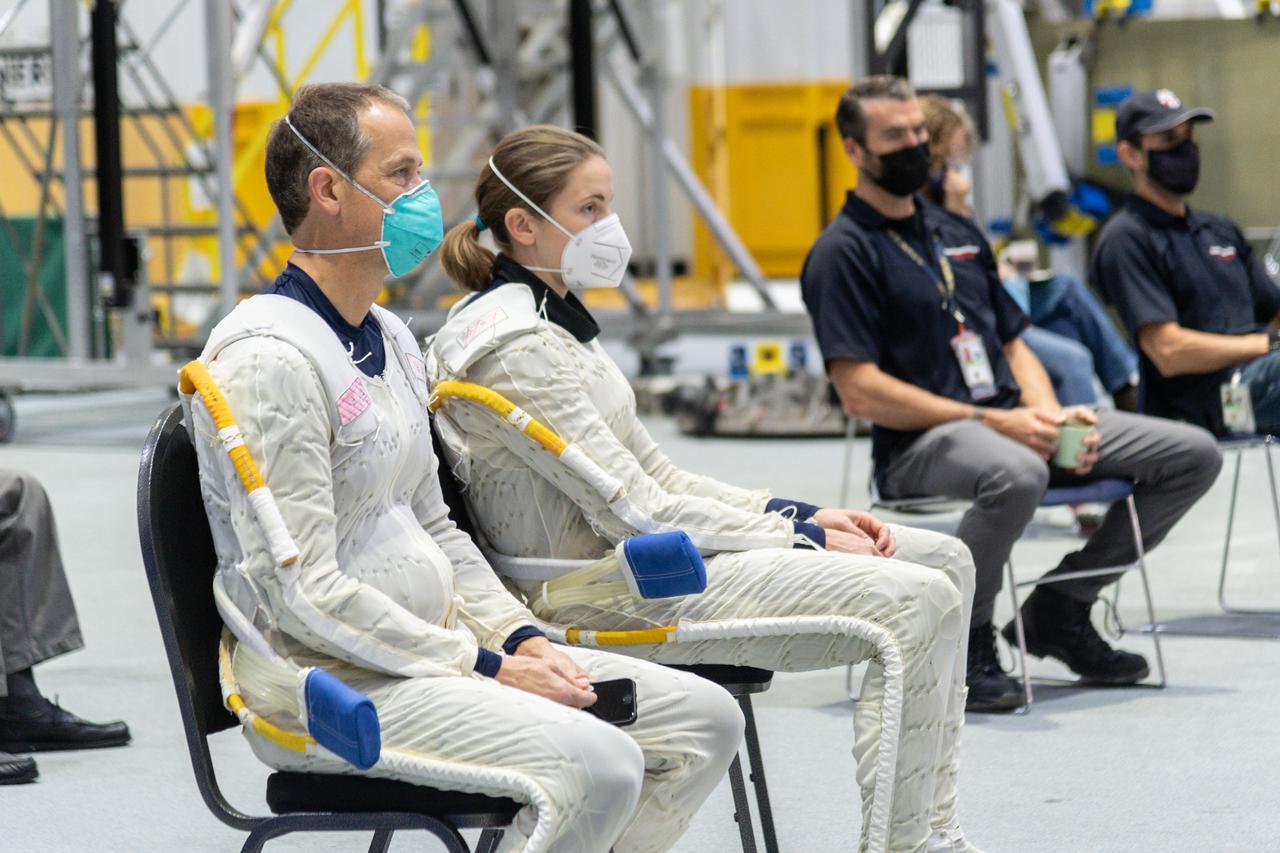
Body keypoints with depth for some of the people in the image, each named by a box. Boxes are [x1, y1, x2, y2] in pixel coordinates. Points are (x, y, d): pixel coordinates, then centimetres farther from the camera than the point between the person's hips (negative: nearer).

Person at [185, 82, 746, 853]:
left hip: (431, 648, 10)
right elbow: (308, 595, -20)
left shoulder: (391, 340, 16)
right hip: (327, 682, -10)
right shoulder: (267, 359, -16)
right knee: (595, 766, -29)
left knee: (705, 722, 2)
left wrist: (521, 637, 6)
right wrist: (488, 671, -17)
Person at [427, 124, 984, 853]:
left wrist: (807, 516, 5)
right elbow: (637, 513, -19)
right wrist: (805, 540, -12)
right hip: (604, 594, -10)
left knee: (944, 560, 6)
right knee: (917, 602, -21)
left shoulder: (556, 323, 15)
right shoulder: (511, 346, -17)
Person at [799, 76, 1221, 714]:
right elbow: (860, 392, -13)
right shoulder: (843, 253, -3)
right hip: (918, 446, -8)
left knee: (1193, 454, -3)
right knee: (1015, 474, -42)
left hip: (1012, 426, 8)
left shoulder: (958, 233, 22)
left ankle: (1060, 606, 8)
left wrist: (1049, 417, -1)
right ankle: (962, 643, -18)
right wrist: (993, 424, -17)